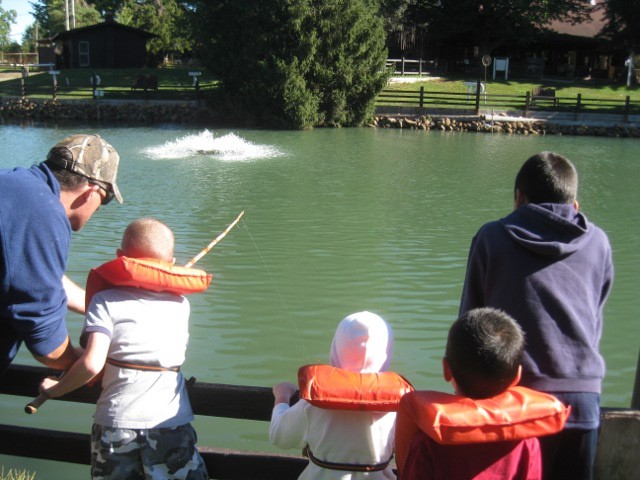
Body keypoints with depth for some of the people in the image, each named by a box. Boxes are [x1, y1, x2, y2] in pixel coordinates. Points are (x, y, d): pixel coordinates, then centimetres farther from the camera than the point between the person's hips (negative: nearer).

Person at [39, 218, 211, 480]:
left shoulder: (106, 301, -1)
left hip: (117, 423, -1)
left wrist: (56, 389, 5)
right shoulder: (181, 304, 8)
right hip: (172, 424, 1)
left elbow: (92, 364, -12)